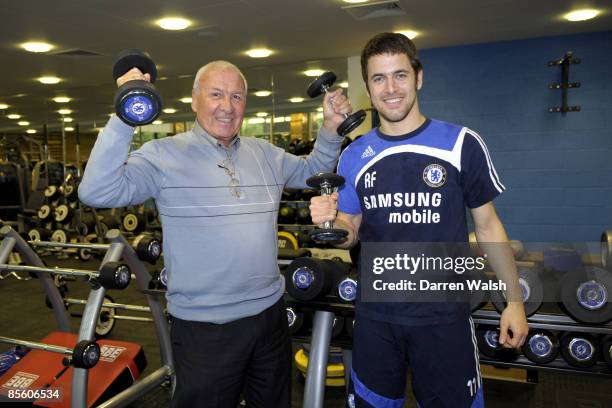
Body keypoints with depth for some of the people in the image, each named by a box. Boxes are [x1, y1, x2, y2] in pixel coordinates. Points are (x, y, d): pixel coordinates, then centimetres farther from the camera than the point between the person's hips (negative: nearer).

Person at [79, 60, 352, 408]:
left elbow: (311, 172, 18)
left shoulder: (265, 153, 6)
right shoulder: (164, 154, -10)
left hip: (270, 315, 6)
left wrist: (331, 128, 3)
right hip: (204, 327, -5)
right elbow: (98, 192, -19)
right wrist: (124, 118, -27)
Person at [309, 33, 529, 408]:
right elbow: (352, 233, 7)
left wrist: (514, 299, 0)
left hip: (444, 316, -2)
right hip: (375, 316, 3)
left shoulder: (462, 144, -7)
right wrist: (330, 221, -16)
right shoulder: (354, 156, 0)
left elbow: (487, 225, 1)